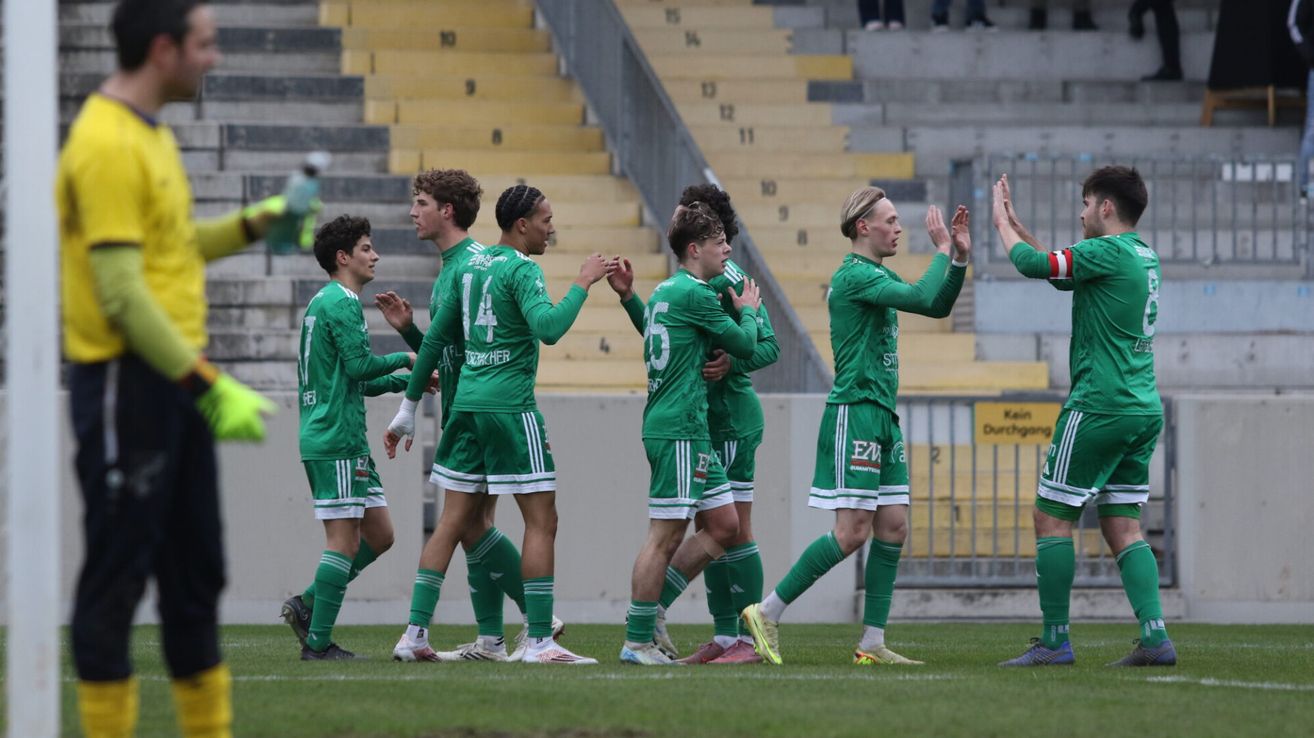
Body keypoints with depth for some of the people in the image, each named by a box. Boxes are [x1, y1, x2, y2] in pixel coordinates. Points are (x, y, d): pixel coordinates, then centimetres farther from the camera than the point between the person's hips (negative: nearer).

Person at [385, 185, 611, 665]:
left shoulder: (470, 265, 14)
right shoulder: (522, 269, -10)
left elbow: (436, 338, 17)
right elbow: (548, 328, -26)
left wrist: (409, 408, 22)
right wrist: (583, 284, -14)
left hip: (467, 404, 8)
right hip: (510, 405, -8)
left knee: (455, 522, 9)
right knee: (541, 521, -3)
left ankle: (415, 634, 5)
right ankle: (540, 640, -7)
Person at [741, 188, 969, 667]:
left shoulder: (876, 275, 17)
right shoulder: (854, 276, -13)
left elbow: (938, 307, 20)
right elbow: (924, 299, -22)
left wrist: (959, 258, 8)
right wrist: (943, 251, -9)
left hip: (883, 419, 10)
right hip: (855, 415, -10)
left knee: (893, 528, 4)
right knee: (853, 532, -12)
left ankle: (872, 644, 6)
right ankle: (767, 613, -4)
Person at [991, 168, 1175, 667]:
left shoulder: (1109, 252, -13)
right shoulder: (1145, 257, 14)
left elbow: (1032, 264, -10)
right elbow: (1058, 269, 24)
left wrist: (1003, 223, 8)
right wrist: (1015, 223, 25)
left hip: (1099, 408, -9)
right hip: (1144, 410, 9)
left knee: (1051, 518, -1)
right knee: (1123, 528, 8)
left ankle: (1054, 641, -2)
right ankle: (1155, 638, -3)